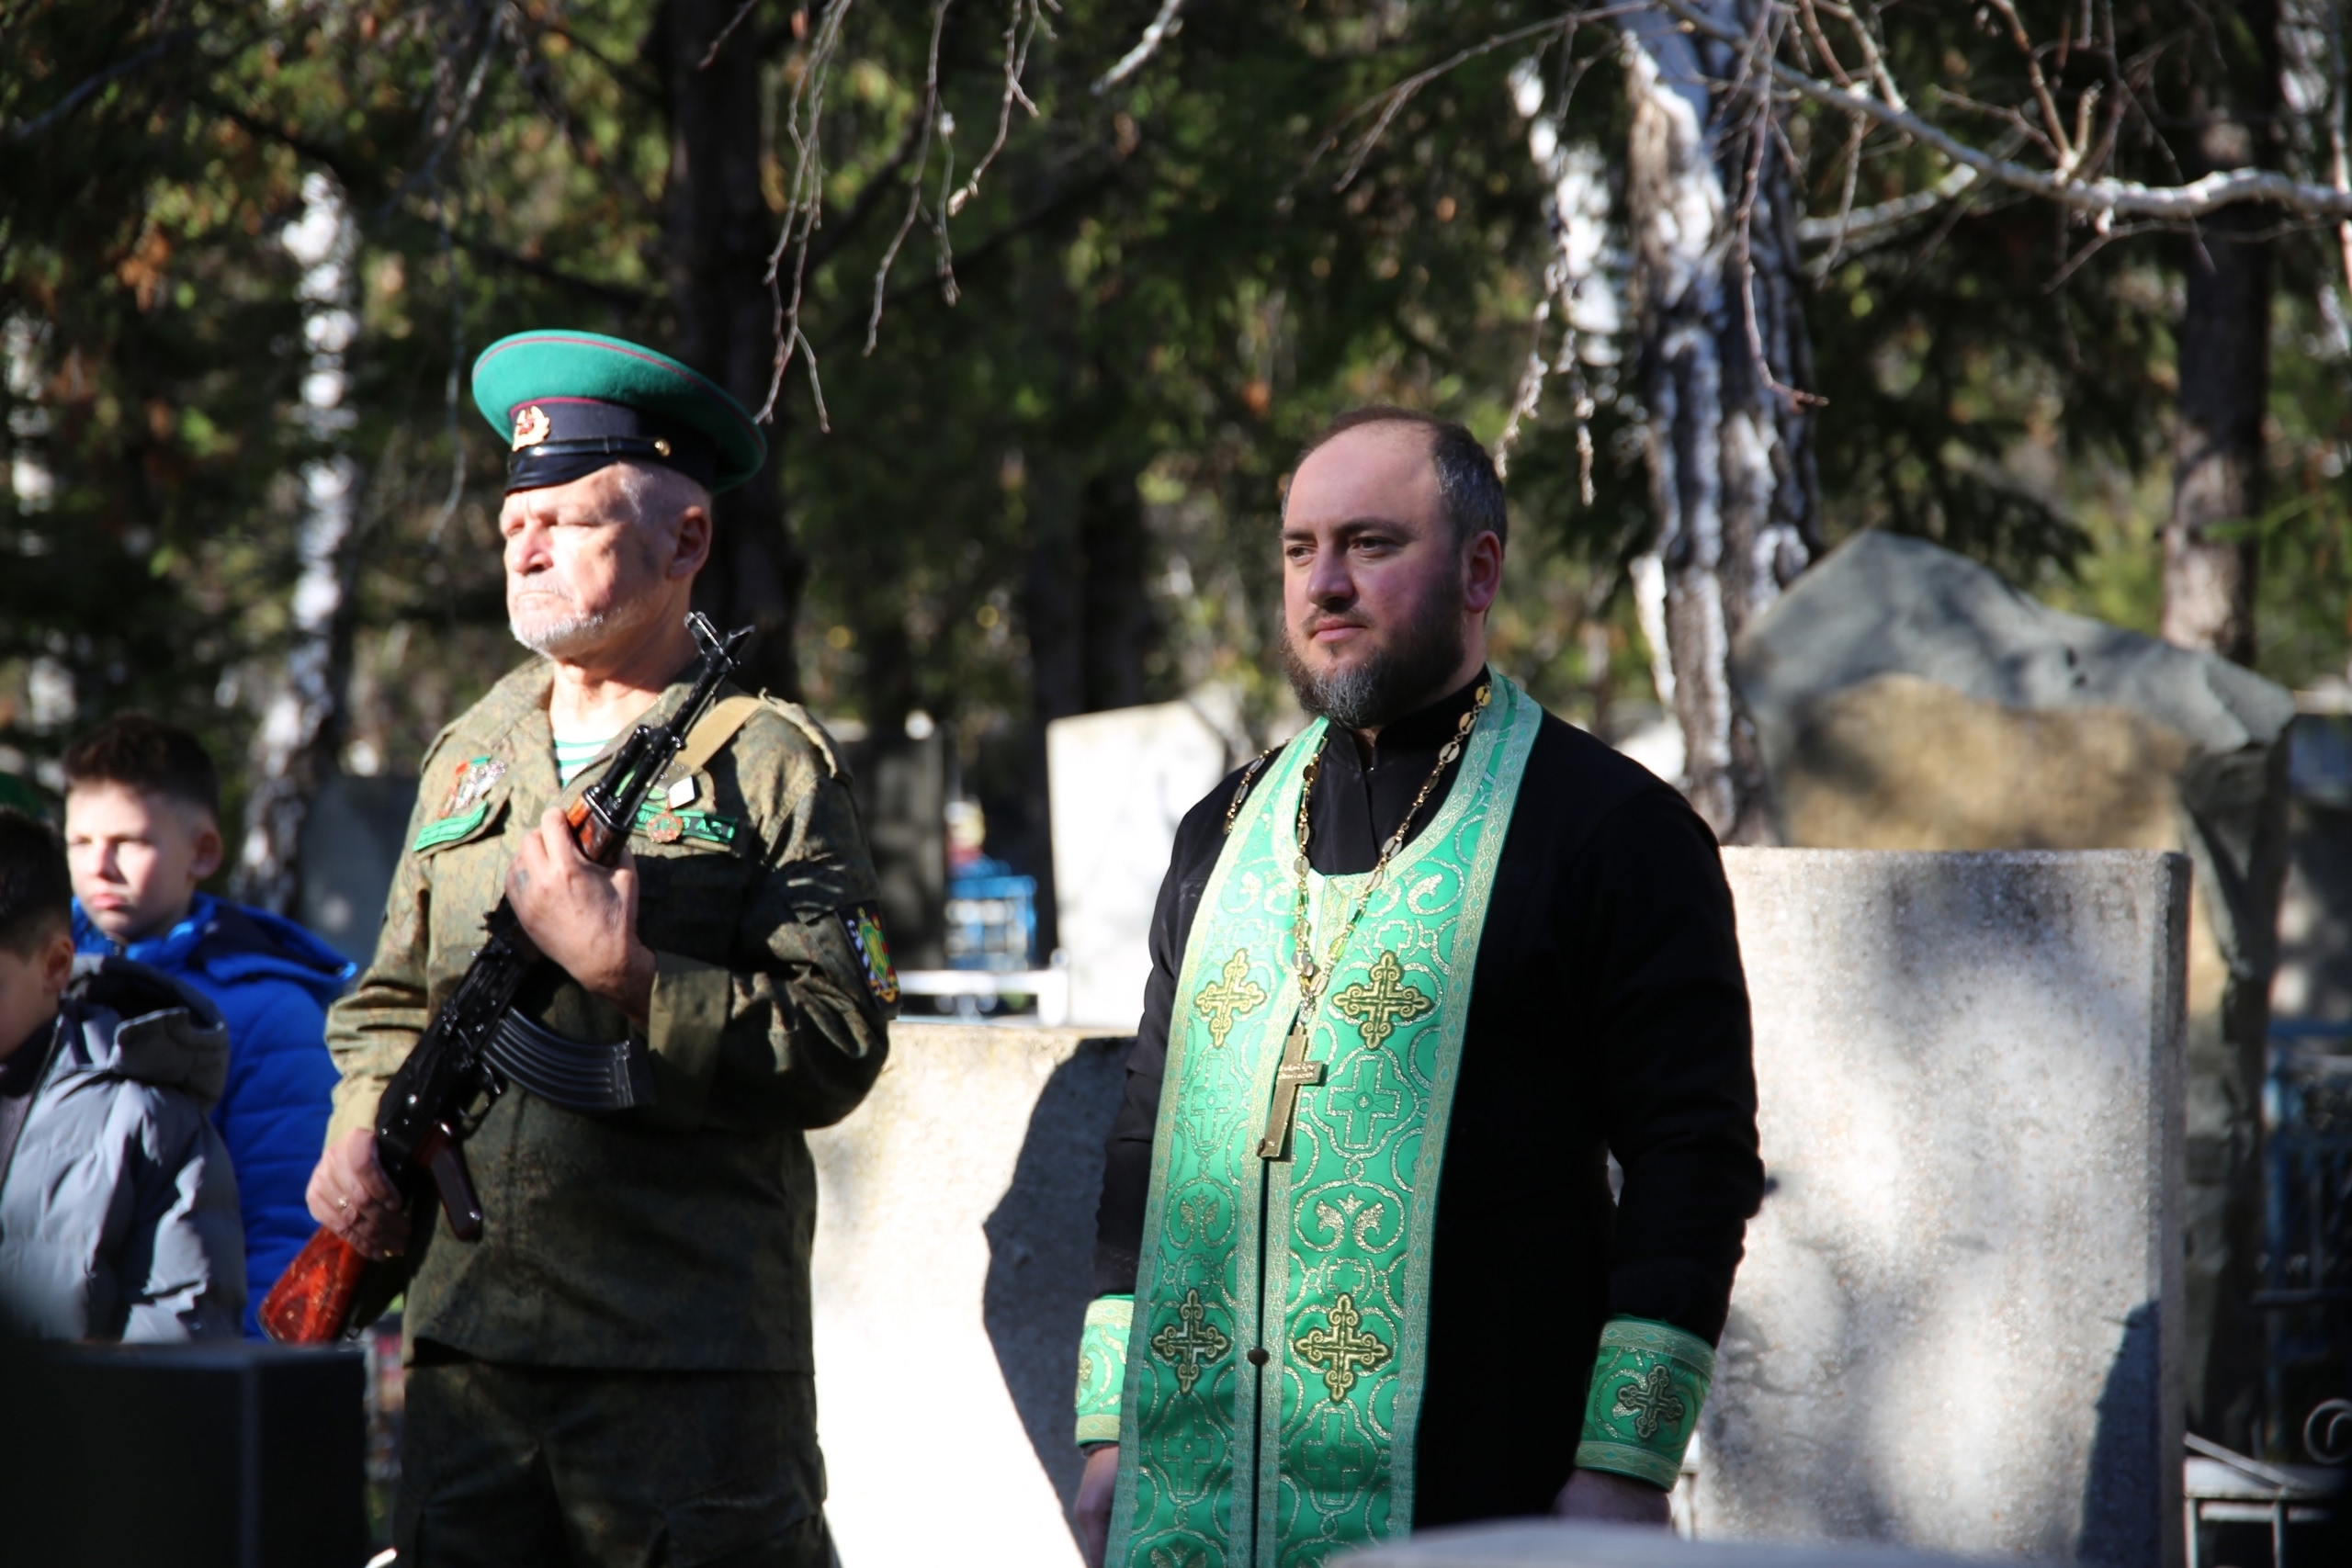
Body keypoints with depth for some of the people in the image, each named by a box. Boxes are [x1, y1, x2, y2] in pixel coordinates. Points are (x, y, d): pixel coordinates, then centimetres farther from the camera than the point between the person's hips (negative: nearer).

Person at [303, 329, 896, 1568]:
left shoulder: (768, 763, -1)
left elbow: (836, 1048, -10)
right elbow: (393, 996, 25)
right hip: (466, 1340, 5)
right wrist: (365, 1136, 6)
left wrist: (630, 975, -17)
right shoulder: (469, 756, 17)